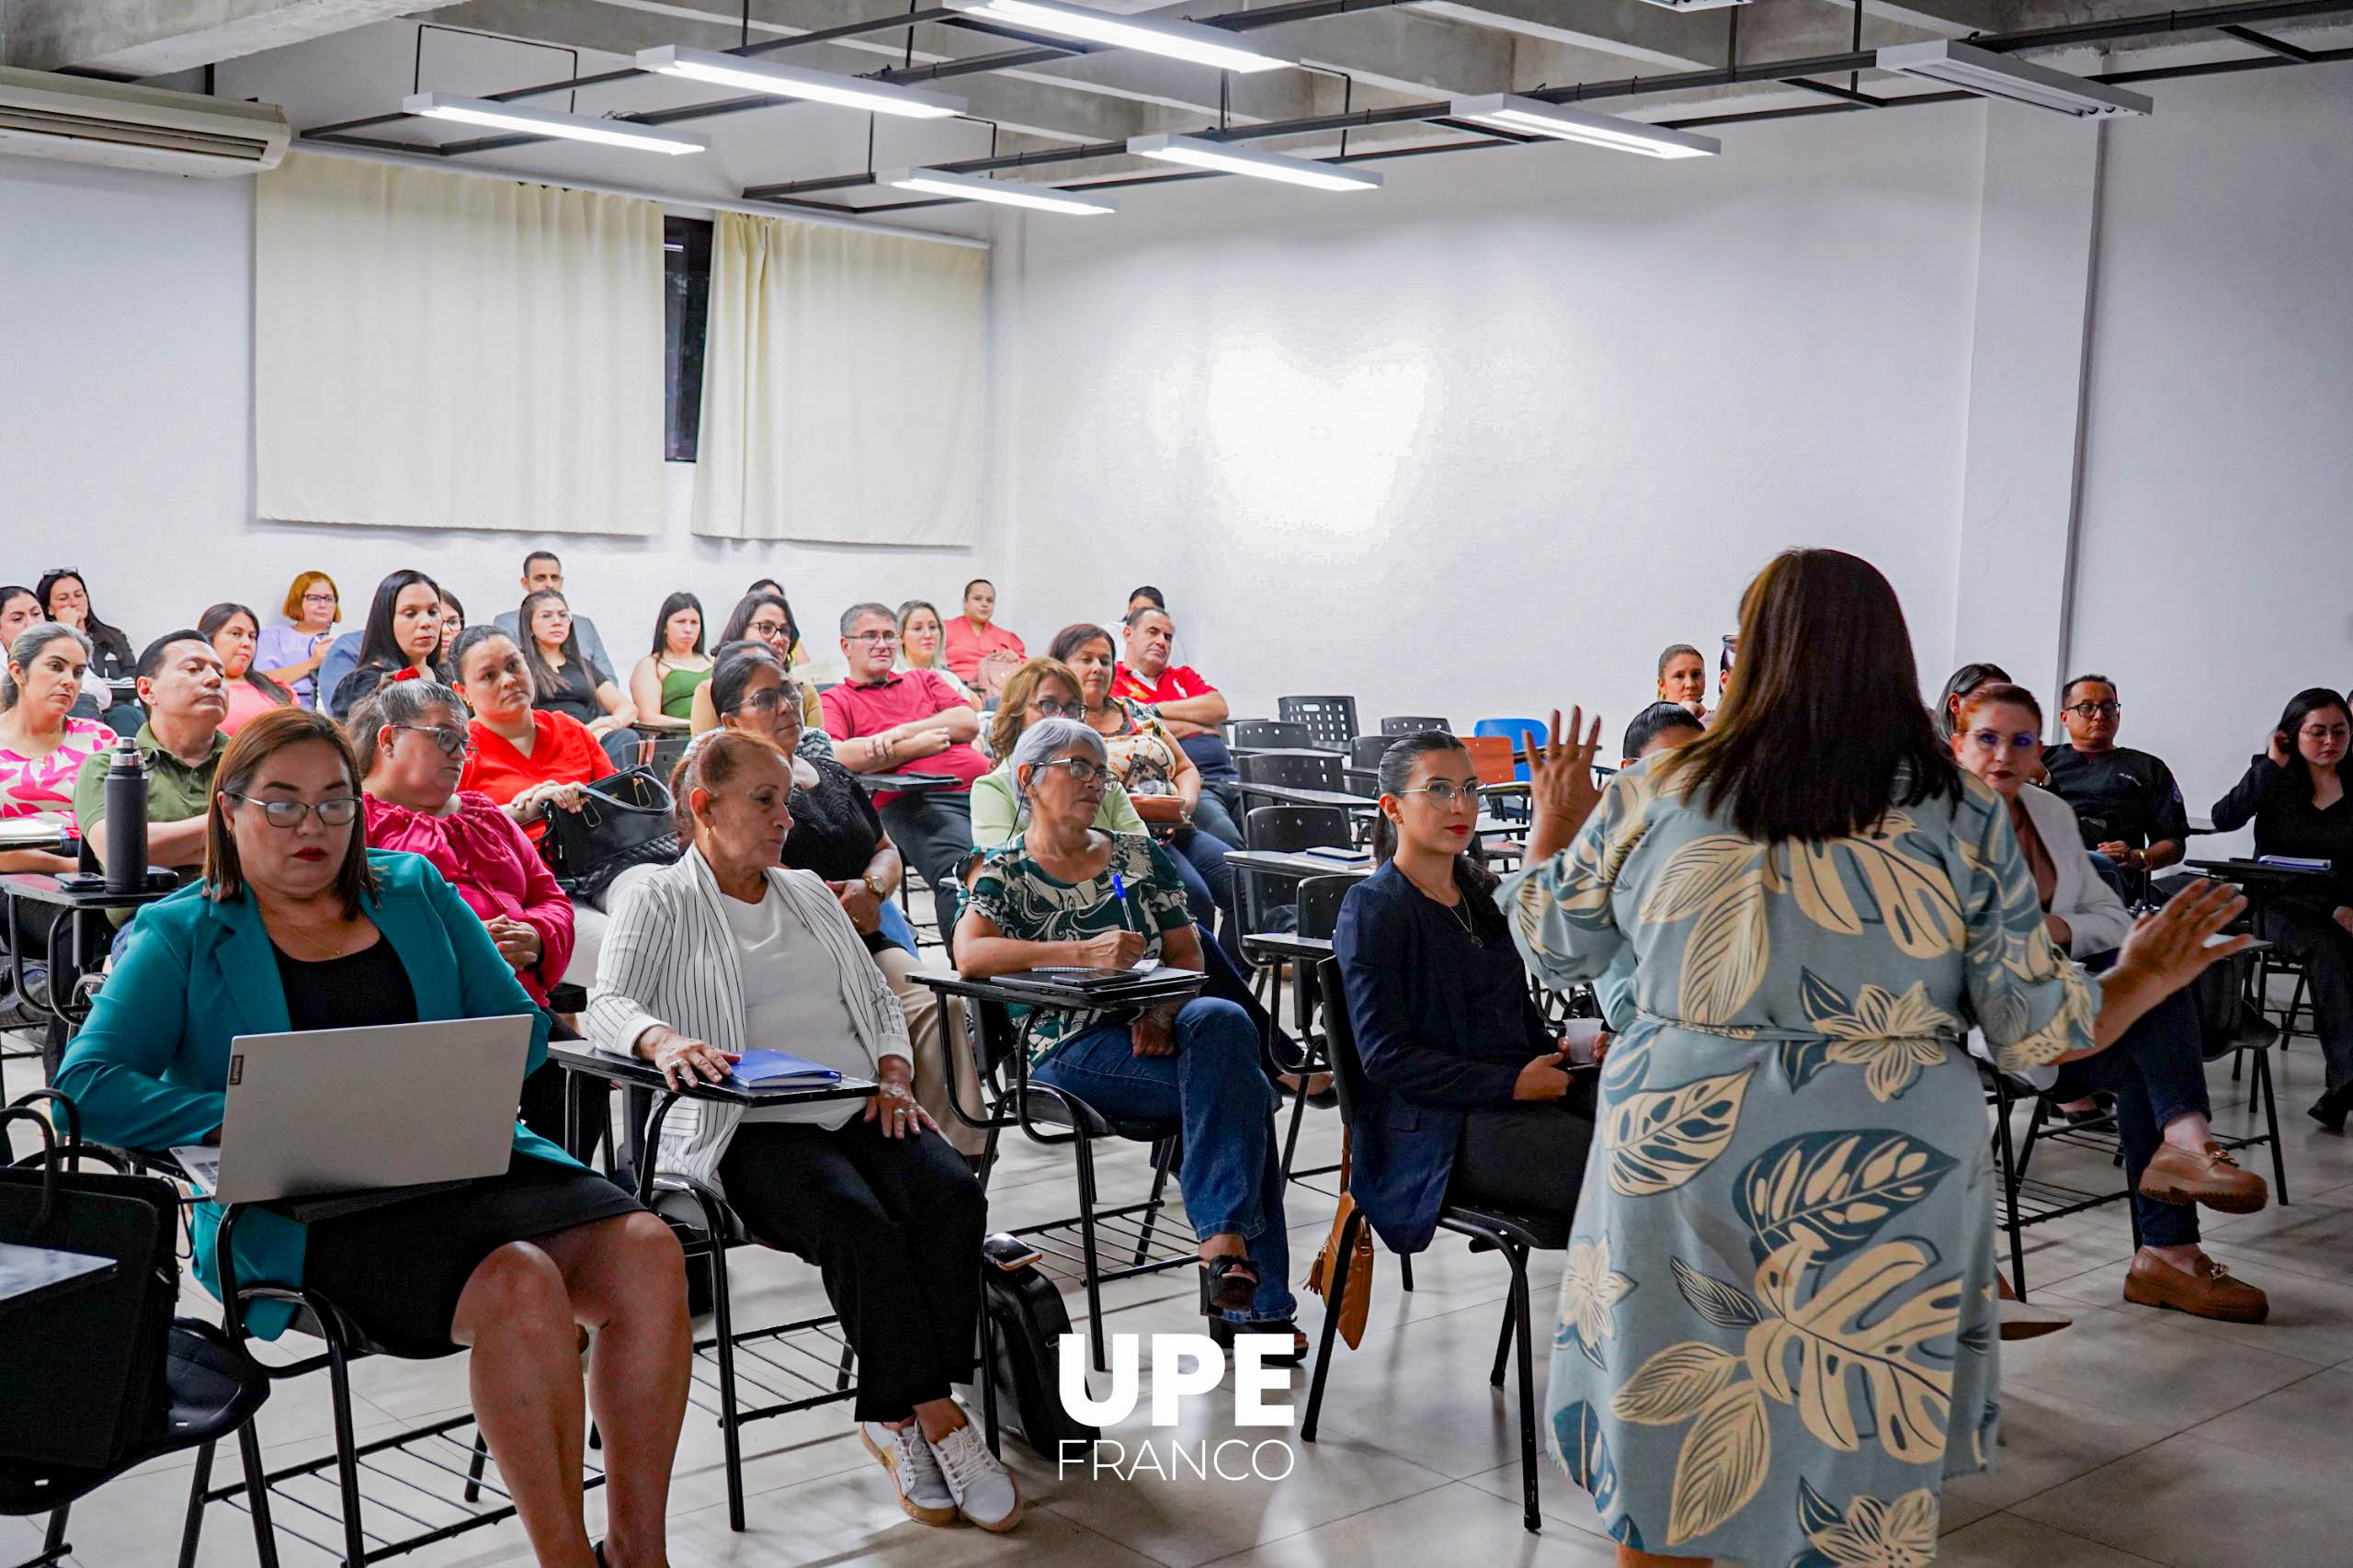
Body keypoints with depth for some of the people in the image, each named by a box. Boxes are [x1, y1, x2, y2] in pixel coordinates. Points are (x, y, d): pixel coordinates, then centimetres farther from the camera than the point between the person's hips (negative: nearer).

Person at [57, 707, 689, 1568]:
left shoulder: (415, 891, 19)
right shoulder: (181, 937, 9)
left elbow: (519, 1028, 16)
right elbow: (87, 1086, -4)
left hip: (462, 1163, 4)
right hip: (308, 1212, -4)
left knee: (646, 1251, -23)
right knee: (519, 1286, -32)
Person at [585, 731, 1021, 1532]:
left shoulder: (809, 892, 25)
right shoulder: (660, 902, 7)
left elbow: (878, 998, 25)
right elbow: (608, 1004, -9)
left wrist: (895, 1077, 5)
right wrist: (663, 1040, -32)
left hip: (859, 1109, 5)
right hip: (751, 1129, -5)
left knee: (952, 1194, -25)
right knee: (859, 1223, -34)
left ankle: (900, 1418, -19)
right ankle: (936, 1421, -23)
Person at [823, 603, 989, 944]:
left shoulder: (922, 680, 33)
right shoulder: (835, 700, 18)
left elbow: (969, 722, 15)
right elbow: (835, 756, -4)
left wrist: (902, 732, 1)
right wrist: (918, 746, 1)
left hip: (979, 782, 4)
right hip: (914, 800, -4)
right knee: (960, 869, -36)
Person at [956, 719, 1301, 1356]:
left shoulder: (1139, 855, 18)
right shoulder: (1006, 871, 4)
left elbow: (1188, 953, 15)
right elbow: (969, 955, -16)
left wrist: (1165, 1012, -8)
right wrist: (1086, 953, -26)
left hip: (1154, 1032, 4)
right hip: (1072, 1048, -4)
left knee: (1222, 1020, -31)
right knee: (1244, 1089, -26)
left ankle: (1223, 1242, -29)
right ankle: (1255, 1299, -23)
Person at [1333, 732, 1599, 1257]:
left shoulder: (1481, 892, 18)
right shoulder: (1373, 910, -6)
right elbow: (1385, 1057, -12)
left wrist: (1560, 1046, 5)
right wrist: (1512, 1084, -15)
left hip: (1524, 1088, 8)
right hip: (1438, 1126, -8)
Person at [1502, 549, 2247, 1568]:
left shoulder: (1652, 799, -4)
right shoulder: (1961, 817, -4)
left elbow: (1548, 949, 8)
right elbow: (2038, 1029, -3)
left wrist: (1553, 829, 26)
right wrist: (2146, 977, 16)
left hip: (1677, 1170, 0)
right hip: (1889, 1184, 0)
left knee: (1663, 1483, 16)